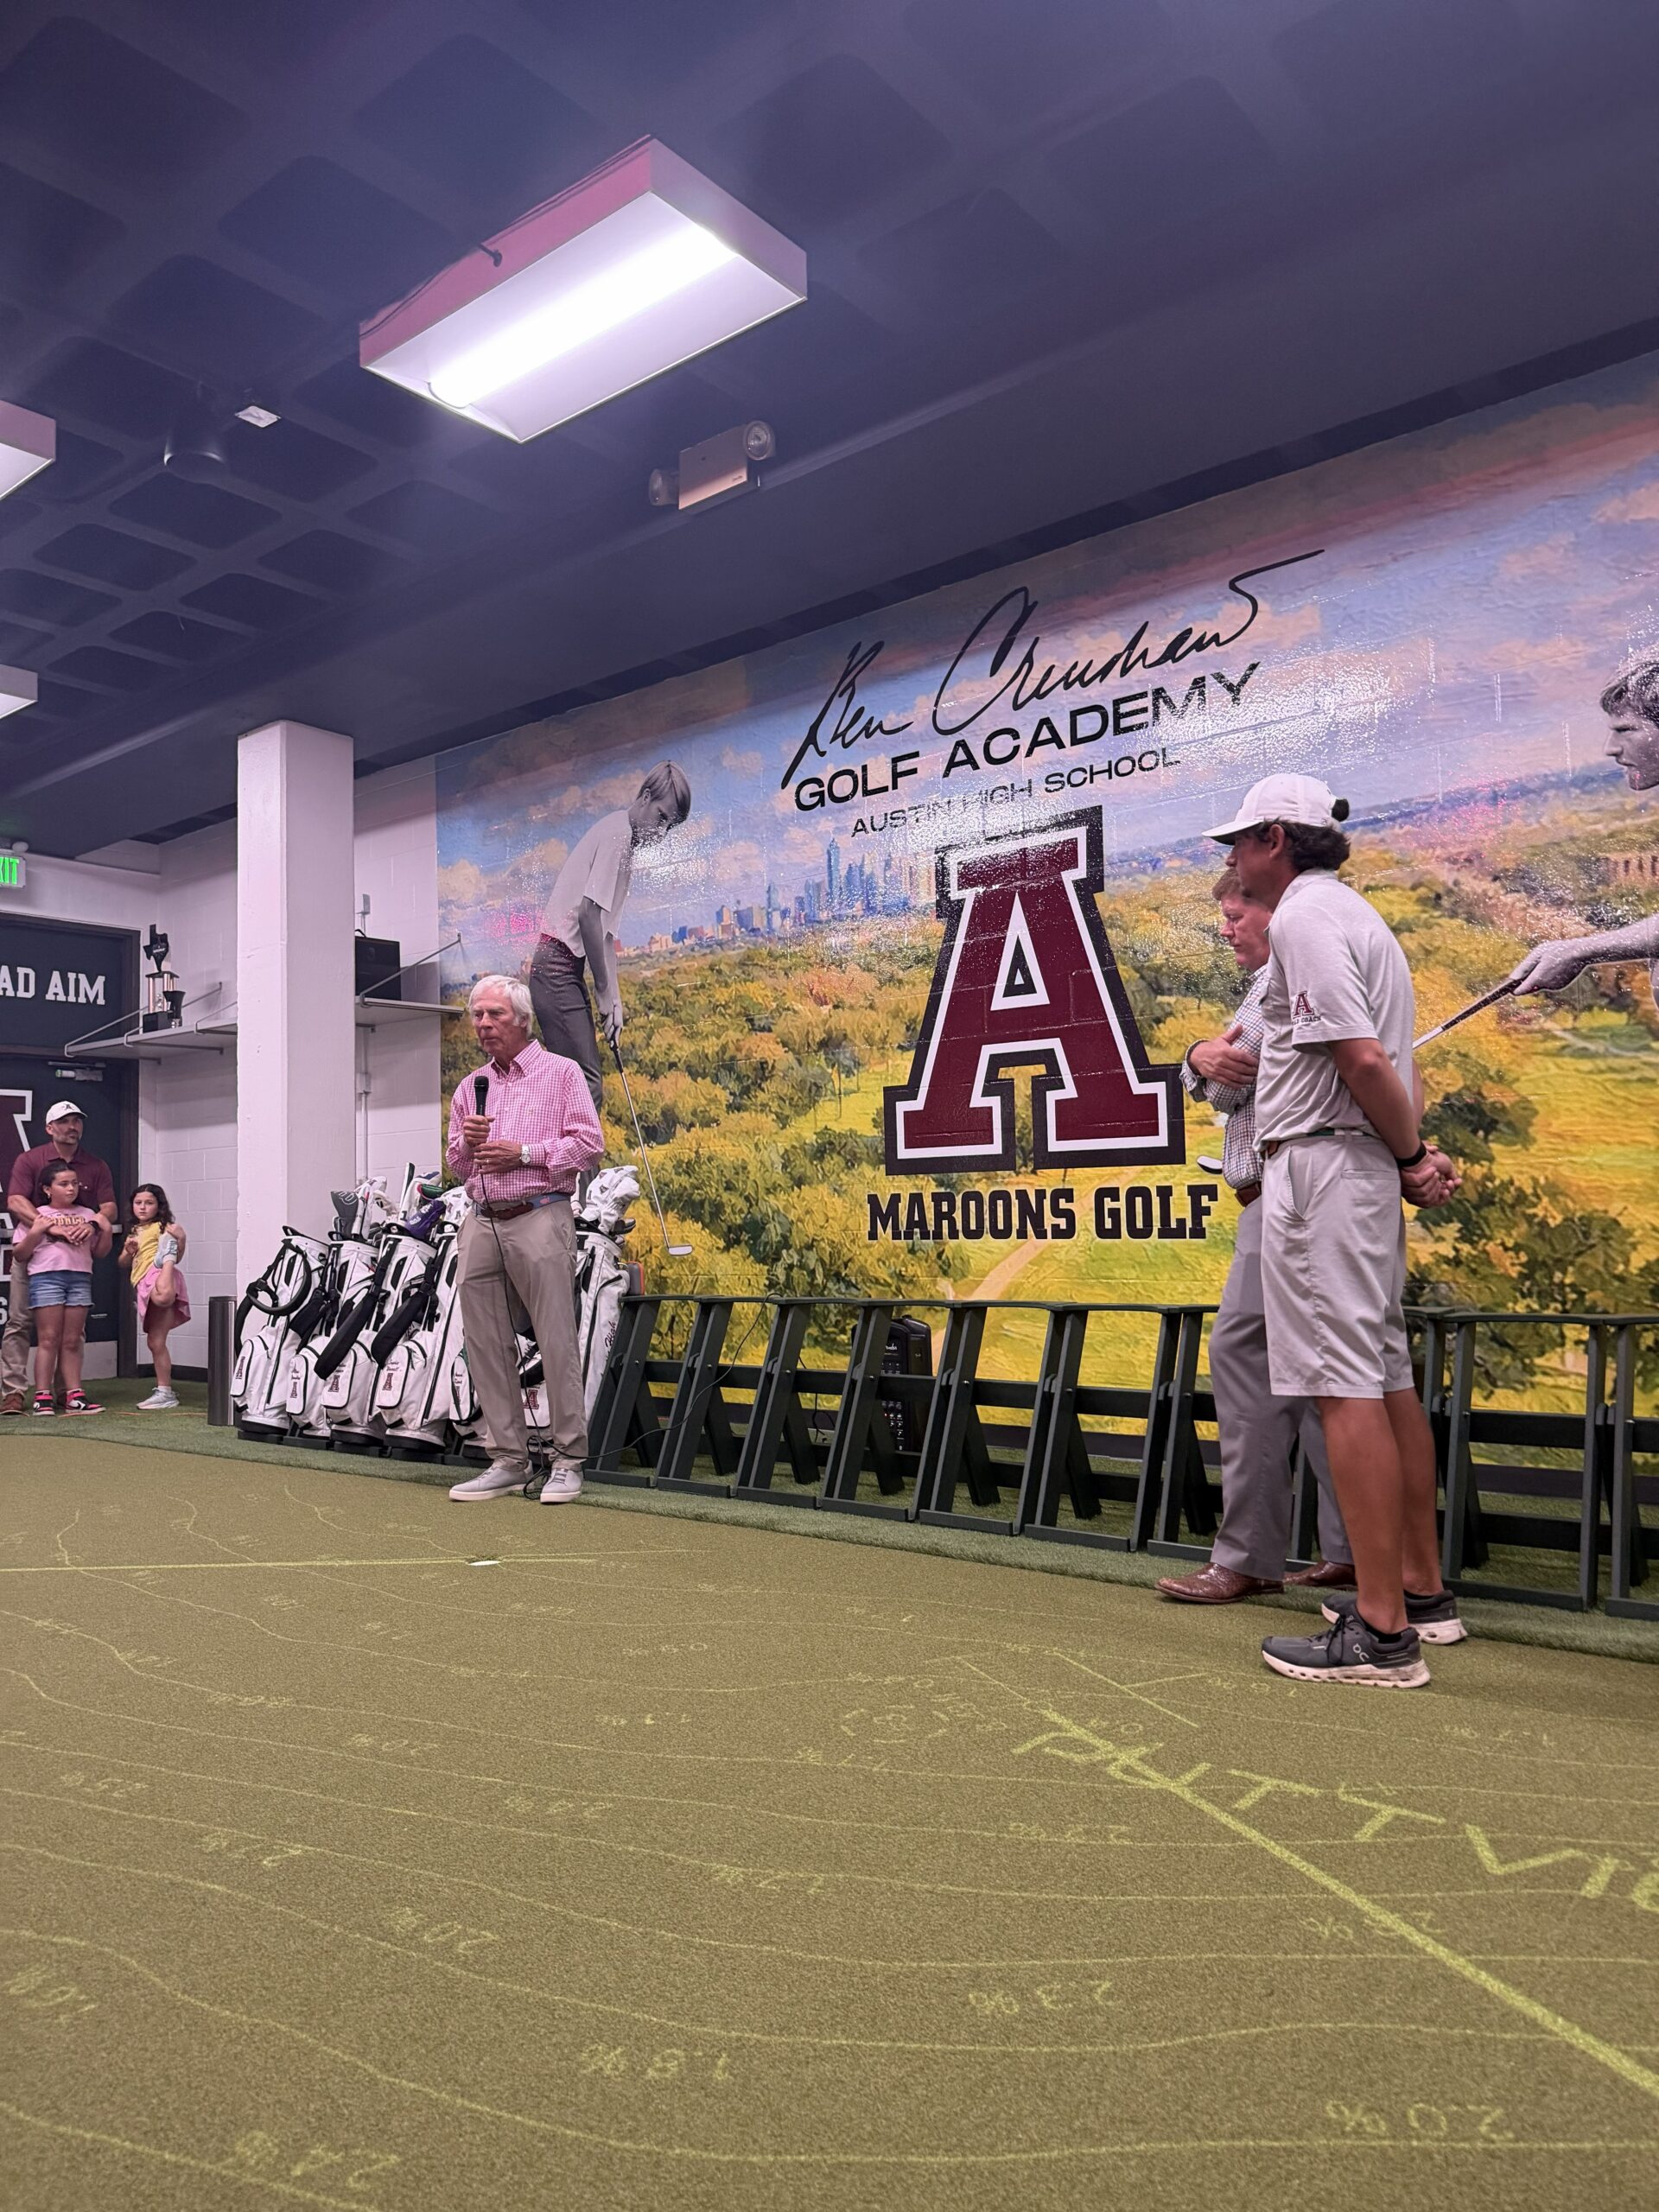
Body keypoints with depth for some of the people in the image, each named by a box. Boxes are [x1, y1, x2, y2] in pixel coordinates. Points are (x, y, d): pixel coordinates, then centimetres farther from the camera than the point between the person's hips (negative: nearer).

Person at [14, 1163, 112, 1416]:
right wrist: (36, 1232, -12)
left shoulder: (87, 1215, 18)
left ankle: (74, 1395, 4)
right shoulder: (36, 1215, 8)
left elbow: (99, 1253, 18)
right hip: (46, 1277, -3)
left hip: (80, 1279, 3)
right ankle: (43, 1397, -2)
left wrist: (106, 1230, 3)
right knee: (49, 1339, -5)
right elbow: (21, 1254, 2)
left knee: (72, 1341, 4)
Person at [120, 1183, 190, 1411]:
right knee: (155, 1342, 7)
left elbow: (178, 1258, -4)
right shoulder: (134, 1232, 29)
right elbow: (124, 1264, 27)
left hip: (157, 1274, -7)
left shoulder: (161, 1227, 6)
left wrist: (180, 1240, -22)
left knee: (162, 1296, -49)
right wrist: (128, 1251, 7)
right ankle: (165, 1391, 11)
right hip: (143, 1288, 7)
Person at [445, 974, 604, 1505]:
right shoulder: (471, 1087, 20)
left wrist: (524, 1153, -12)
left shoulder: (561, 1072, 5)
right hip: (481, 1223, 6)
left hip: (538, 1217, -6)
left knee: (557, 1341, -7)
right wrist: (467, 1142, 1)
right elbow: (455, 1162, 23)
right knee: (486, 1346, 5)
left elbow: (589, 1143, -4)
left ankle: (567, 1460, 1)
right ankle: (510, 1460, 14)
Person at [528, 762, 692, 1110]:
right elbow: (588, 915, -18)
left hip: (566, 968, 10)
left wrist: (613, 997, 11)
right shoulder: (617, 834, -11)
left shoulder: (627, 842, 18)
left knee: (584, 1085, 6)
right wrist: (605, 993, -11)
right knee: (584, 1085, -14)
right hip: (557, 966, -10)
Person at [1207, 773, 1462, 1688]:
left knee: (1344, 1384, -9)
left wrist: (1413, 1157, -7)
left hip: (1319, 1160, -10)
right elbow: (1392, 1065, 19)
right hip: (1363, 1166, 11)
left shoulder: (1303, 916, -11)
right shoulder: (1355, 914, 22)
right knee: (1386, 1376, 14)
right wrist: (1415, 1154, 7)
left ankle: (1380, 1633, -6)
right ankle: (1422, 1589, 24)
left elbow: (1362, 1059, -20)